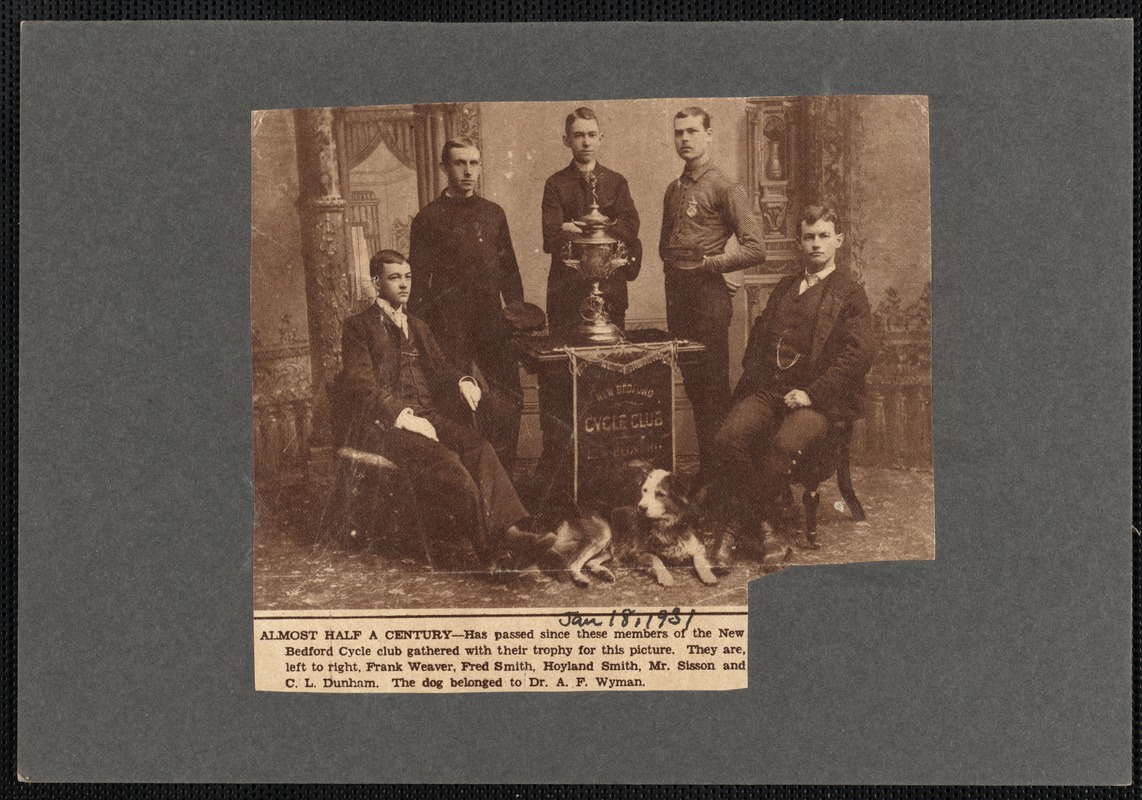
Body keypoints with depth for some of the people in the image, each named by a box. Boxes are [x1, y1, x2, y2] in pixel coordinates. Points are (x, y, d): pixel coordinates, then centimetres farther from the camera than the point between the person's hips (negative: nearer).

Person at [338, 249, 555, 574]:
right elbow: (362, 385, -7)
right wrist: (405, 416, -18)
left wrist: (462, 381, -5)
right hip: (385, 426, -6)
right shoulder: (359, 326, 5)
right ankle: (492, 547, -41)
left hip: (427, 417, 6)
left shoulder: (418, 327, 27)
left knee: (478, 446, -25)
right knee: (444, 459, -33)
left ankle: (509, 531, -41)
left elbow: (440, 367, 20)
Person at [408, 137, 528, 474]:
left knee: (510, 398, 1)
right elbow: (417, 278, 1)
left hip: (492, 317, 4)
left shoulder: (493, 213, 15)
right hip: (449, 324, -4)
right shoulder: (429, 218, 2)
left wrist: (517, 312, 10)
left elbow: (509, 268, 19)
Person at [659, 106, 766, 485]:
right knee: (692, 385, 11)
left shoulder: (724, 188, -6)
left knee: (714, 388, -3)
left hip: (708, 296, -7)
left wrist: (707, 263, -10)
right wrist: (672, 268, 10)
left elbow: (755, 249, -13)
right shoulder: (673, 190, 15)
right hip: (676, 295, 7)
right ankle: (704, 469, 20)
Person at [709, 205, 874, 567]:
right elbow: (759, 334, 25)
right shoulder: (785, 287, 25)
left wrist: (811, 393, -14)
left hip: (819, 397, -5)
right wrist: (751, 379, 5)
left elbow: (858, 354, -5)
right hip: (769, 389, 5)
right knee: (729, 438, -24)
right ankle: (763, 522, -11)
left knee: (783, 445, -34)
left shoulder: (850, 294, 6)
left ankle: (741, 524, -15)